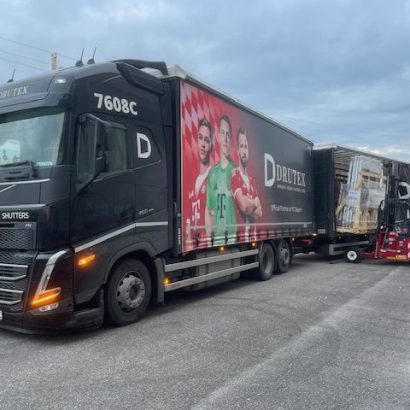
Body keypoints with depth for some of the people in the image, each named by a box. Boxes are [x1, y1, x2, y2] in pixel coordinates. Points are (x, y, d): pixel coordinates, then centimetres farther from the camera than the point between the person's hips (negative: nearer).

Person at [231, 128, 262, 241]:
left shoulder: (251, 180, 17)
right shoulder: (235, 174, -6)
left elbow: (260, 212, 12)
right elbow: (243, 204, -19)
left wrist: (249, 206, -7)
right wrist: (254, 203, 1)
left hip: (254, 232, 7)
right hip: (242, 233, -7)